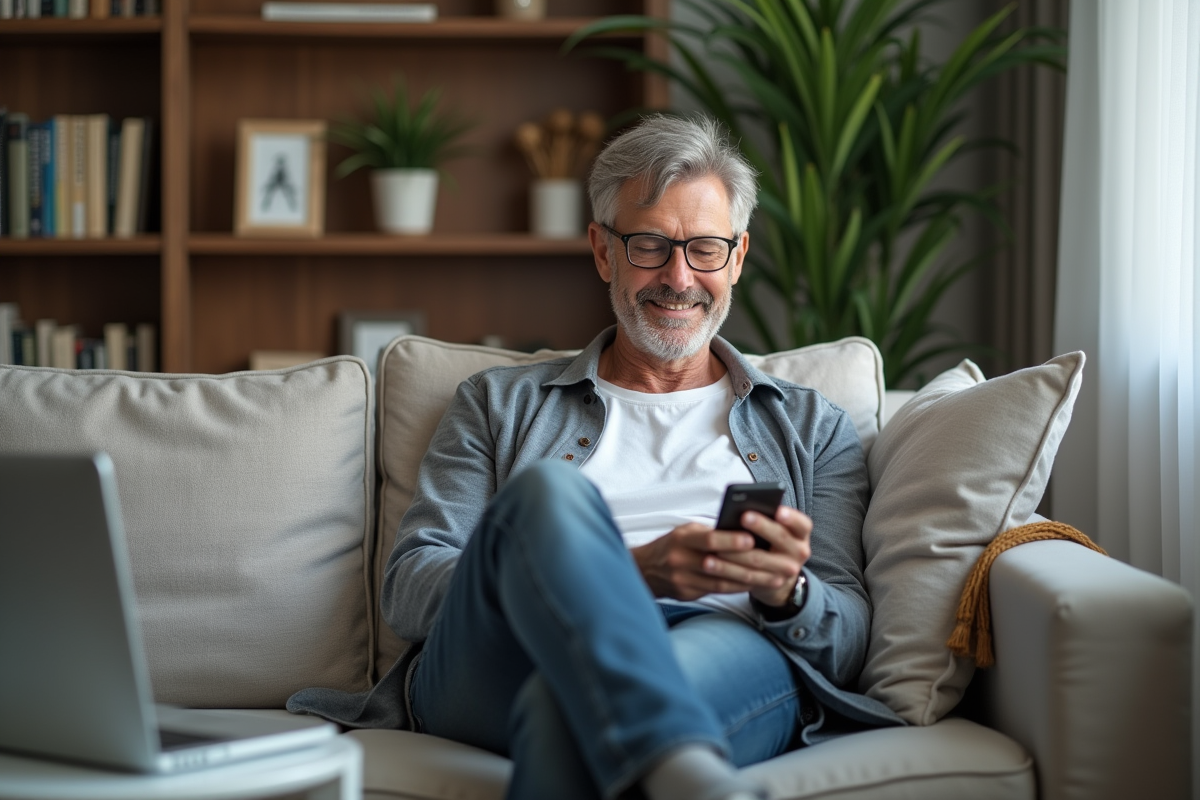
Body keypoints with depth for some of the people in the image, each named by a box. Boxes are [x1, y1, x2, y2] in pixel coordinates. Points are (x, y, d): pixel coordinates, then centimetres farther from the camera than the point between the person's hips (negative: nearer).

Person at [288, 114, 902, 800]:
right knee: (547, 489, -36)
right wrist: (631, 573, -7)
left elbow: (848, 640, 18)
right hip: (491, 680, 1)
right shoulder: (500, 404, 26)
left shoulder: (814, 428, 29)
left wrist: (786, 592, -10)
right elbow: (409, 588, 10)